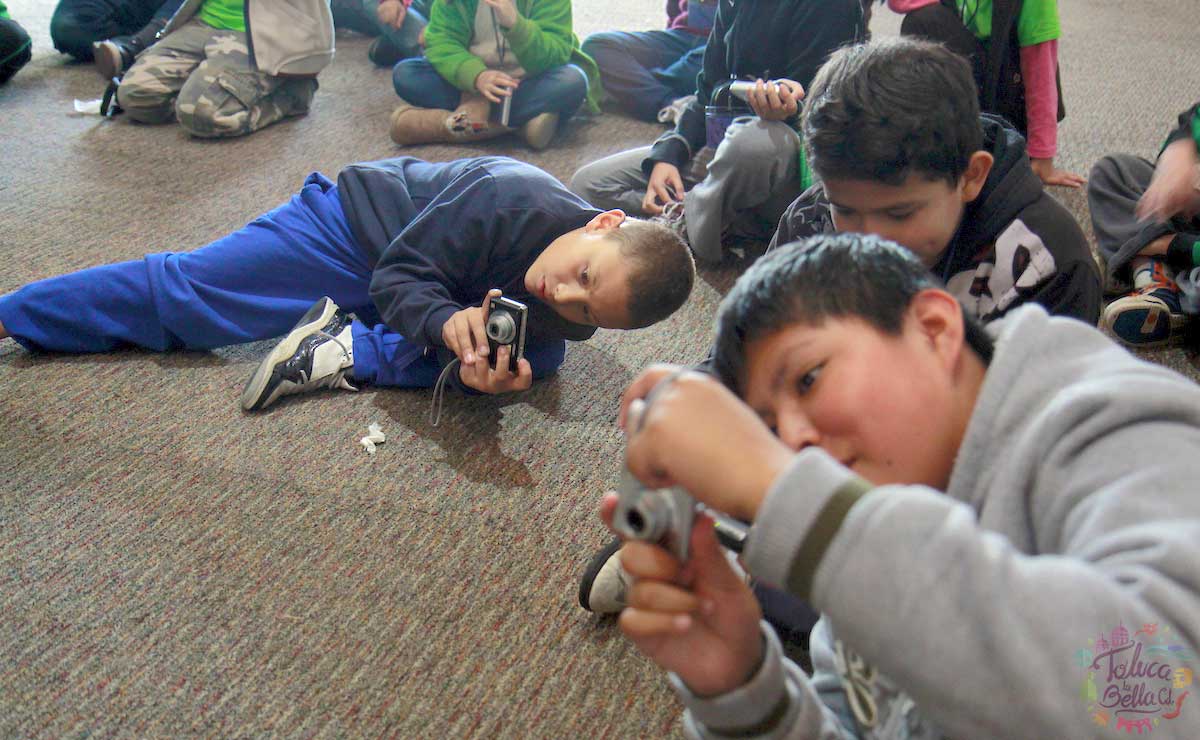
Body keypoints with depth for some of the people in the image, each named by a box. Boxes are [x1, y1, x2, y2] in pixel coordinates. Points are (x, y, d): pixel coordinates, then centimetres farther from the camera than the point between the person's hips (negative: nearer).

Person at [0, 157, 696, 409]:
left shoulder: (574, 316, -19)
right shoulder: (515, 200, -36)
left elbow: (519, 355, -13)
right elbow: (400, 272, -27)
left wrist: (492, 368, -36)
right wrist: (449, 323, -46)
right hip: (355, 226, -4)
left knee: (544, 357, -18)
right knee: (181, 293, -6)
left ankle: (347, 351, -16)